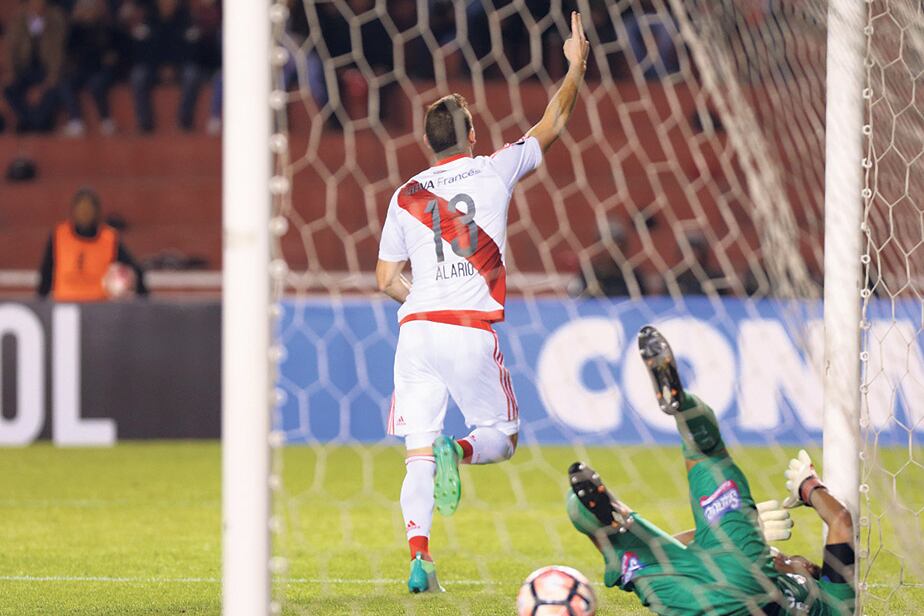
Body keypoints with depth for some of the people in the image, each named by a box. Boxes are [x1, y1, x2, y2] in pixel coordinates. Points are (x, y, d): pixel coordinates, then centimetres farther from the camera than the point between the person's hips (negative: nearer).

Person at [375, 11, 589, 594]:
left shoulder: (406, 195, 10)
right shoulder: (495, 171, 4)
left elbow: (387, 279, 13)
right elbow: (552, 124, 17)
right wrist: (577, 67, 29)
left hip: (417, 328, 2)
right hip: (473, 331, -2)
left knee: (419, 454, 2)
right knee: (503, 436, 12)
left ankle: (419, 557, -17)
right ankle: (459, 451, -23)